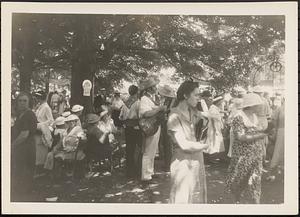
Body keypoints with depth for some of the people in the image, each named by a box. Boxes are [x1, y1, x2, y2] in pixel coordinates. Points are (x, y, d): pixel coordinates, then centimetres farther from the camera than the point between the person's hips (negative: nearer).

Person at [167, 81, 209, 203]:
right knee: (183, 197, 4)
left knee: (197, 195, 16)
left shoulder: (193, 113, 8)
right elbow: (184, 144, -18)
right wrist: (204, 145, -7)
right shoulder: (175, 116, -16)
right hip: (183, 161, -7)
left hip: (196, 159, 8)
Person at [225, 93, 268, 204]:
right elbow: (240, 137, -23)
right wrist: (257, 136, -23)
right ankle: (237, 200, 29)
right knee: (239, 179, 10)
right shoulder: (239, 118, -18)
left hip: (256, 154, 7)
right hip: (243, 155, -6)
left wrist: (262, 132, -1)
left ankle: (256, 202, 18)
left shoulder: (254, 116, 6)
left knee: (256, 178, 9)